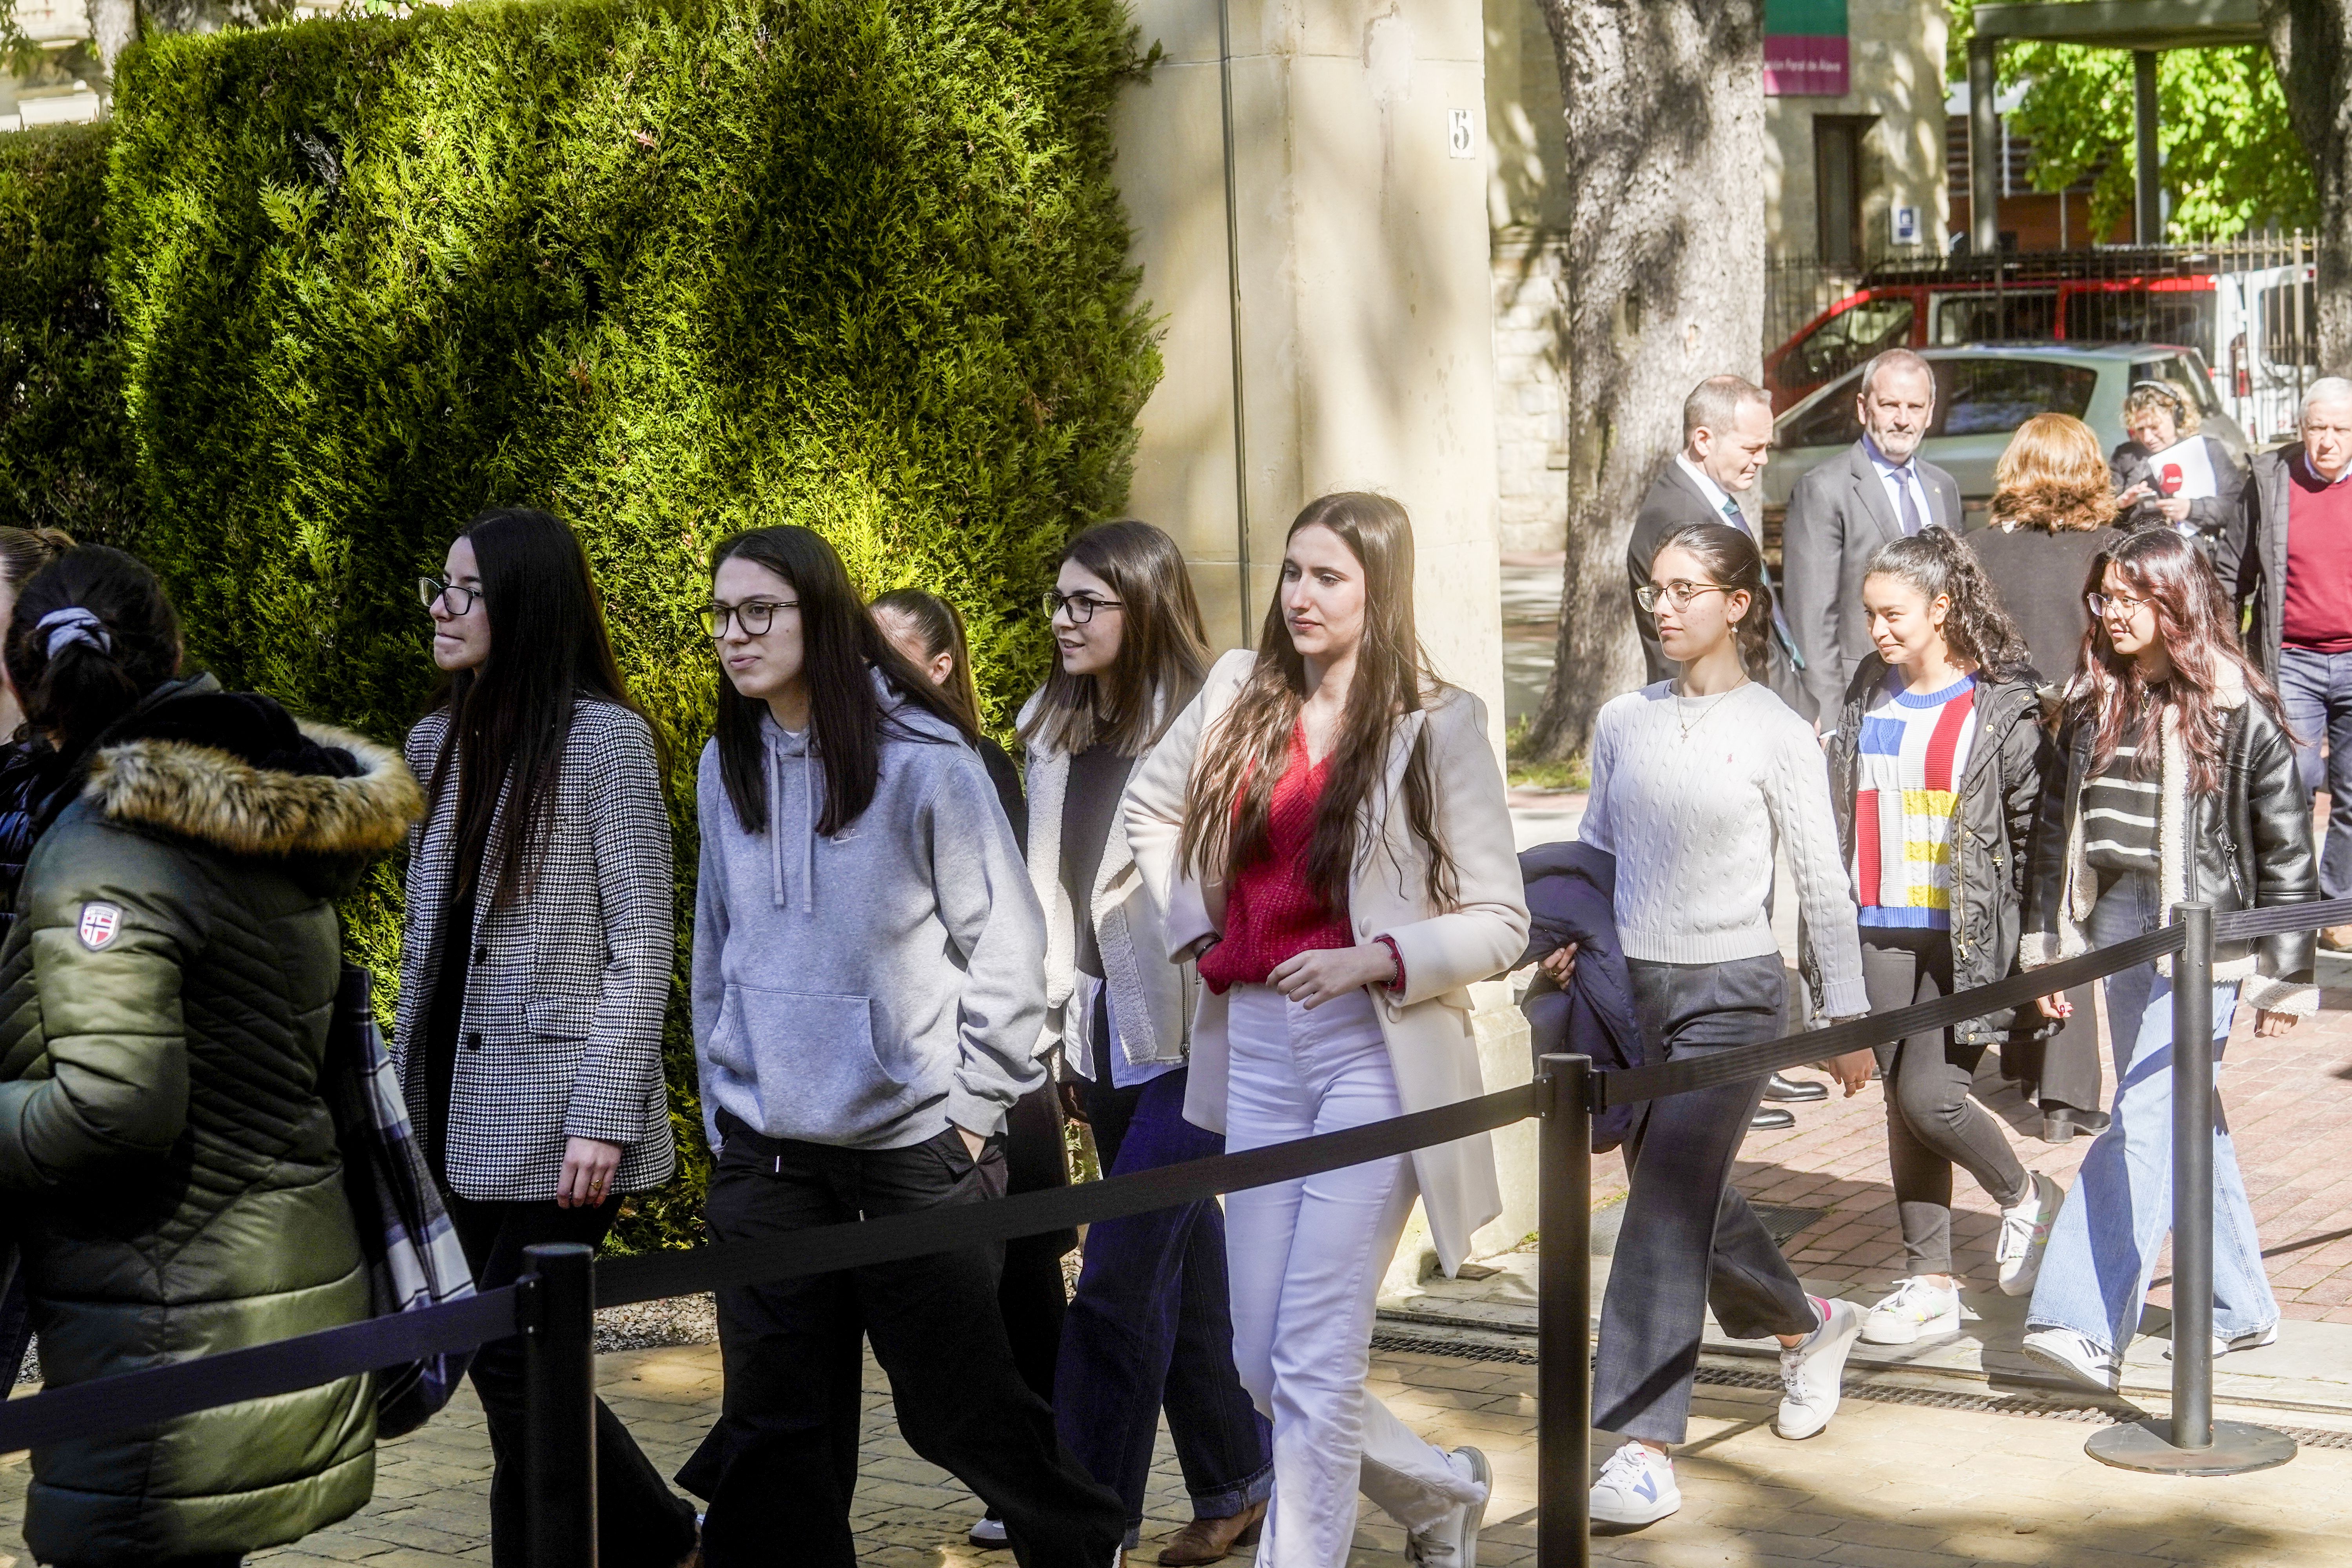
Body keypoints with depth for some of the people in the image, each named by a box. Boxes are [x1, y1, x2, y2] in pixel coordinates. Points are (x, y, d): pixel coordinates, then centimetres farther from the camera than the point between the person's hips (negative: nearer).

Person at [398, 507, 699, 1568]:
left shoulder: (604, 738, -7)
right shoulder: (438, 742, 12)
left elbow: (642, 944, -10)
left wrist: (603, 1117, -15)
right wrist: (407, 1093, 13)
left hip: (553, 1120, -7)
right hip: (464, 1116, 7)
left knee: (511, 1362, -7)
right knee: (511, 1364, 8)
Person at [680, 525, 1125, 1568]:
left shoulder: (924, 759, -8)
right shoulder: (726, 769, 7)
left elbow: (1005, 943, -4)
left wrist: (973, 1109, -5)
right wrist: (722, 1107, 12)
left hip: (916, 1142, -4)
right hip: (766, 1153, 4)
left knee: (953, 1402, 5)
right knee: (780, 1424, 4)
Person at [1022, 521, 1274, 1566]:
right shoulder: (1052, 731, 10)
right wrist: (1046, 1005, 14)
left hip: (1189, 1040, -7)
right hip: (1105, 1035, 7)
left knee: (1117, 1282, -10)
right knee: (1182, 1267, 16)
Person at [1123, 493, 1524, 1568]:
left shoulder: (1438, 727, -5)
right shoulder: (1240, 694, 7)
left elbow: (1500, 923, -4)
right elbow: (1150, 806, 25)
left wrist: (1375, 958, -18)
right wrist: (1195, 927, 11)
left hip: (1374, 1052, -5)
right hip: (1256, 1047, 6)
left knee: (1315, 1357, -8)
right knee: (1261, 1360, 10)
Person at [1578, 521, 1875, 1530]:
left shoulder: (1776, 735, -4)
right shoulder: (1624, 722, 8)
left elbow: (1824, 884, -1)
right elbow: (1594, 852, 17)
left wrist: (1847, 1017, 1)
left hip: (1730, 991, -5)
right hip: (1632, 985, 5)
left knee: (1669, 1209, -13)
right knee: (1682, 1196, 16)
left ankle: (1644, 1450, -11)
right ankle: (1808, 1326, 43)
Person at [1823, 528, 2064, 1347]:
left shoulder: (2002, 708, -8)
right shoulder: (1868, 697, 10)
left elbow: (2037, 832, -6)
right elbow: (1845, 814, 16)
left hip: (1968, 937, -6)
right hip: (1884, 932, 6)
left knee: (1931, 1096, -12)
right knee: (1901, 1100, 8)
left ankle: (2026, 1197, 18)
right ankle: (1929, 1282, 16)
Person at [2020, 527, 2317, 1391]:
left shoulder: (2237, 707, -8)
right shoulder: (2094, 700, 9)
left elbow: (2286, 846, -5)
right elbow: (2058, 825, 14)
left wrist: (2285, 976, -5)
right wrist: (2047, 944, 12)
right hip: (2117, 925, 7)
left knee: (2144, 1122, -14)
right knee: (2185, 1120, 14)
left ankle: (2089, 1325, -18)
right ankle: (2241, 1305, 28)